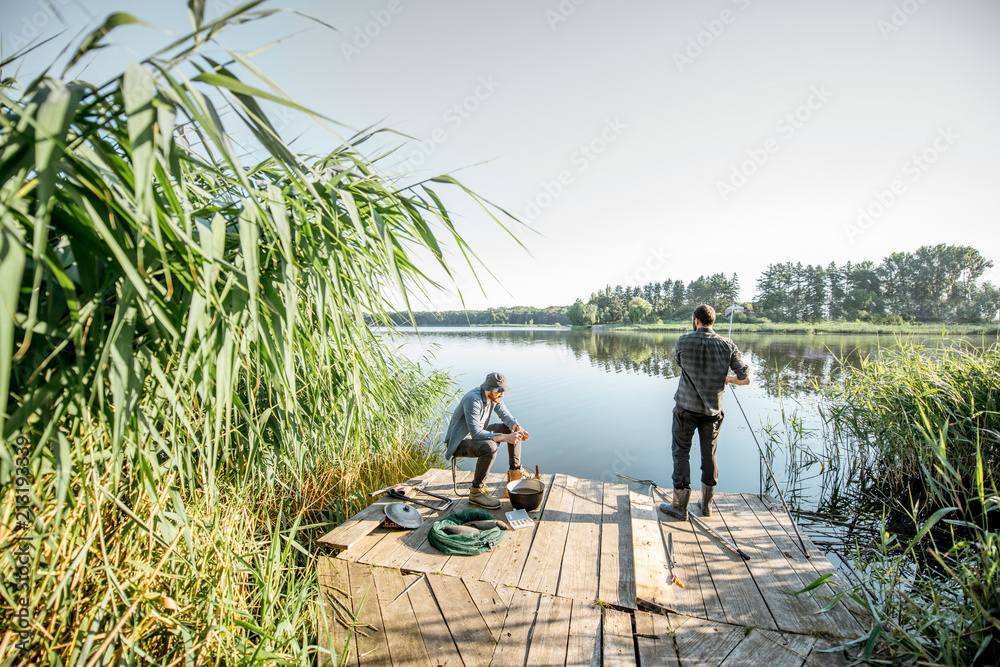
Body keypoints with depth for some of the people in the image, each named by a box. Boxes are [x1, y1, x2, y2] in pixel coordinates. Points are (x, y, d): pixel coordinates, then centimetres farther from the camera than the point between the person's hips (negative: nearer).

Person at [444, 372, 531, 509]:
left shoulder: (495, 396, -6)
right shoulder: (473, 400, -32)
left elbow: (506, 415, 5)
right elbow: (476, 433, -36)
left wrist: (517, 427, -17)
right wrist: (505, 437, -39)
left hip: (478, 433, 9)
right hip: (460, 441, -9)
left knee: (513, 429, 4)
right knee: (489, 447, -37)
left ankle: (515, 469, 17)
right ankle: (476, 491, -19)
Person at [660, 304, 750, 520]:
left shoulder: (684, 342, -10)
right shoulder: (728, 345, -4)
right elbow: (745, 379, -2)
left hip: (686, 407, -3)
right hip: (712, 409, 3)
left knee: (681, 453, 5)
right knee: (709, 454, 15)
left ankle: (679, 506, 10)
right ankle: (707, 504, 27)